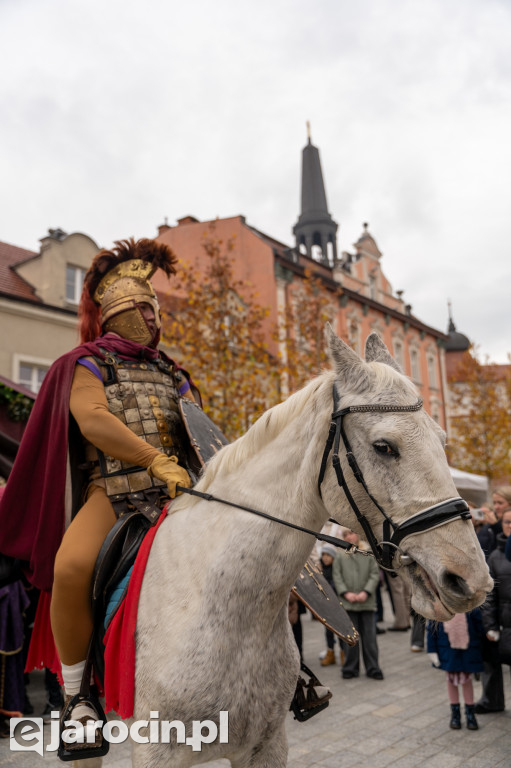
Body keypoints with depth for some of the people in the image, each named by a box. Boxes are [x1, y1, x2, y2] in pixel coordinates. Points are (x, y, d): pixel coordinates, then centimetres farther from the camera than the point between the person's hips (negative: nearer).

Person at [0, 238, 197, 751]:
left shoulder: (171, 374, 24)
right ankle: (76, 693, -9)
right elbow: (93, 420, -11)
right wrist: (158, 460, -21)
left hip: (175, 491, 5)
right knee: (71, 567, -33)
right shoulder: (88, 365, 9)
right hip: (111, 491, -5)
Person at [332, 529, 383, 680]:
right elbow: (337, 577, 4)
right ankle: (350, 668, 15)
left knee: (369, 636, 2)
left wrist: (366, 592, -10)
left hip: (367, 602, 0)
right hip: (348, 603, 0)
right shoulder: (340, 557, 8)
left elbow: (375, 575, 2)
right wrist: (346, 593, -10)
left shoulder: (369, 555, 7)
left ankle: (372, 668, 11)